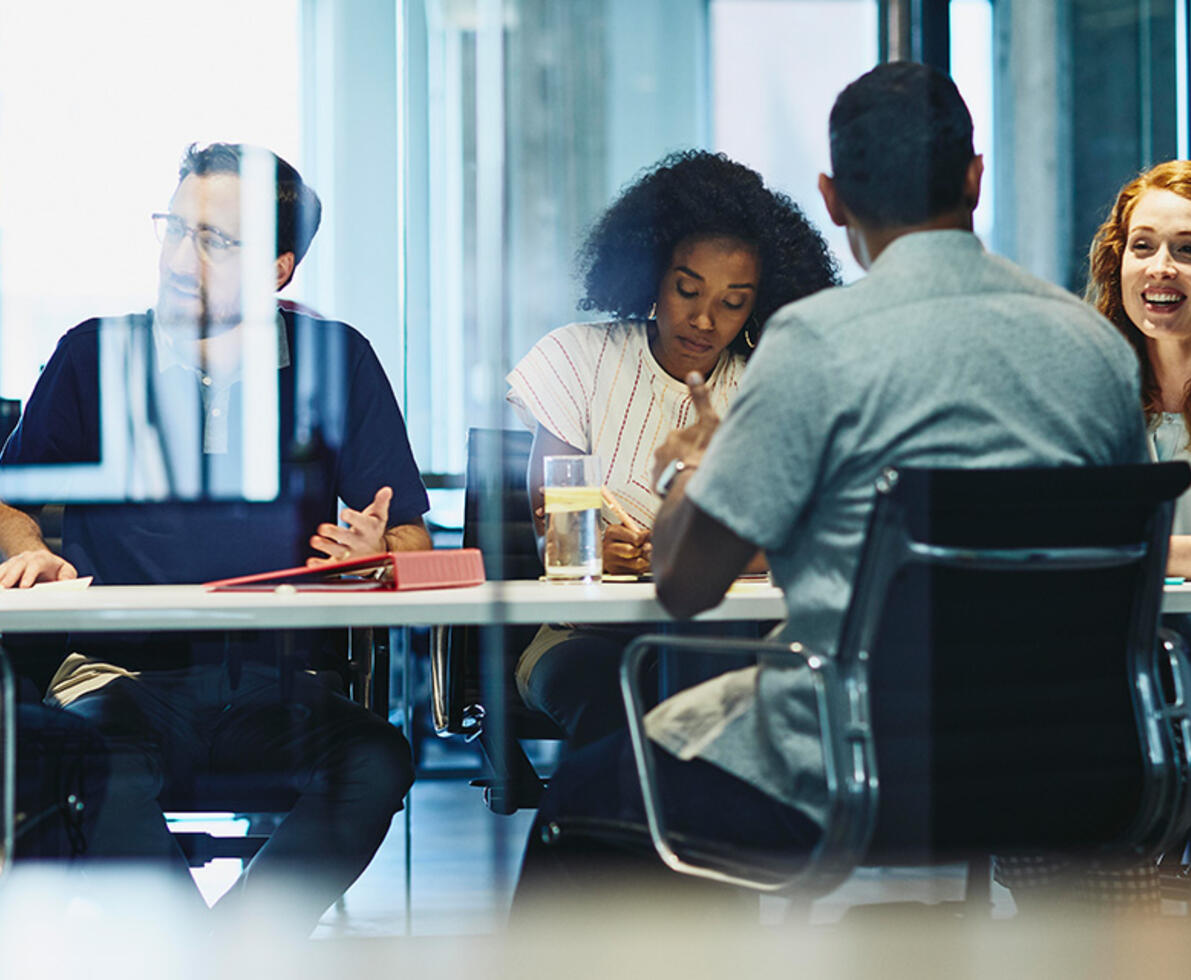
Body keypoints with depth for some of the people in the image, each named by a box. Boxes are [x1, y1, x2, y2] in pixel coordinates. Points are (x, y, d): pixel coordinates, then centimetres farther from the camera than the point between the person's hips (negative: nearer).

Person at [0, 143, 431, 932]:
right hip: (119, 672, 0)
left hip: (278, 681, 1)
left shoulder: (336, 363, 9)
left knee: (376, 763, -32)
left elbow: (412, 535, 11)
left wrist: (376, 551, -13)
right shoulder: (95, 356, 10)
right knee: (102, 774, -36)